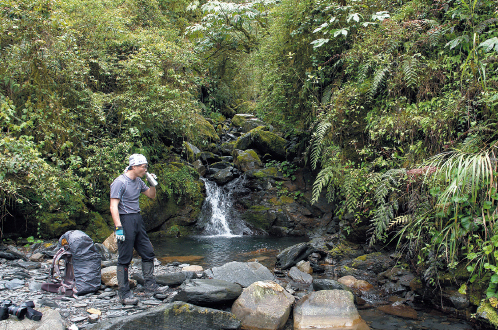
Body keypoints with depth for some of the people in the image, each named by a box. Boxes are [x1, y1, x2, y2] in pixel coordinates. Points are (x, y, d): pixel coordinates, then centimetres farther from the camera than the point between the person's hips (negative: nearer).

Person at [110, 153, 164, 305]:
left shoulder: (138, 181, 11)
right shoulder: (120, 182, -13)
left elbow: (151, 195, 24)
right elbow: (113, 206, -19)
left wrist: (153, 184, 4)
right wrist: (118, 228, -25)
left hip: (137, 219, 8)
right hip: (125, 220, -8)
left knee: (148, 253, 11)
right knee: (125, 258, -3)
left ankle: (149, 284, 24)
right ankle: (124, 293, 4)